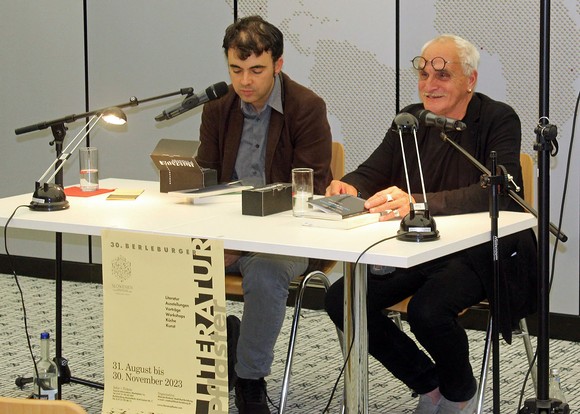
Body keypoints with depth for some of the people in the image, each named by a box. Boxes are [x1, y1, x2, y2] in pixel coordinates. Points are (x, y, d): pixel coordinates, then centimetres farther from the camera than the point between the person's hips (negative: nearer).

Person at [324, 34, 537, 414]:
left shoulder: (499, 120, -10)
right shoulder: (411, 119, 9)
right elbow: (372, 172, 6)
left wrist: (418, 202, -41)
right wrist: (349, 188, -22)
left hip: (479, 251, -6)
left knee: (427, 309, -33)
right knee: (341, 299, -12)